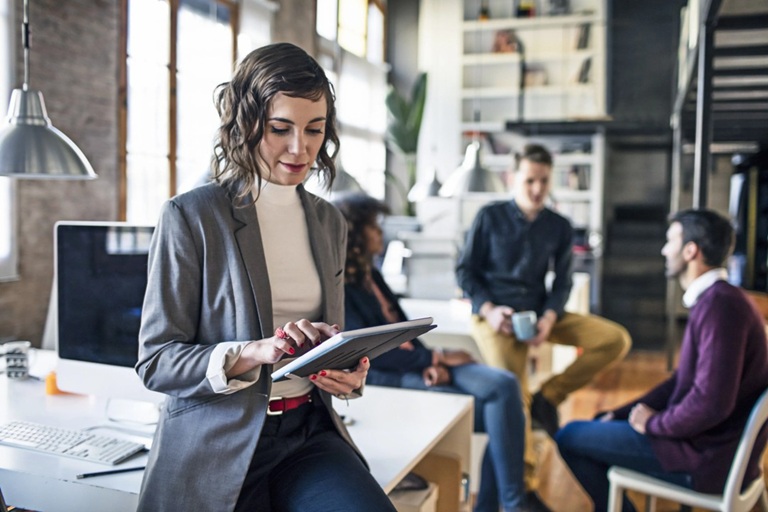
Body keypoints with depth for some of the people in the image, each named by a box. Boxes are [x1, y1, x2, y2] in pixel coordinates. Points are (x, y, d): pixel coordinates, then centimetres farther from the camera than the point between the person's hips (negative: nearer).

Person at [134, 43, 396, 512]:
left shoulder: (328, 222, 10)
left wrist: (347, 373, -5)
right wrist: (255, 352, -23)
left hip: (308, 432, 4)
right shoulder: (190, 217, -6)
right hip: (219, 445, -4)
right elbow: (156, 360, -8)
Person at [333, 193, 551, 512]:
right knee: (500, 413, -18)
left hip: (419, 365, 8)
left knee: (503, 385, -14)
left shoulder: (371, 275, 16)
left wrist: (433, 362, -8)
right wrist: (437, 358, -13)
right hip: (387, 378, -8)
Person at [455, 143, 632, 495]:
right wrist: (489, 310, -15)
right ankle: (526, 480, -11)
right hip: (496, 315, -4)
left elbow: (561, 282, 8)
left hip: (540, 314, 5)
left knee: (616, 339, -11)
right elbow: (465, 270, 0)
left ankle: (549, 396, -3)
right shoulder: (490, 217, -1)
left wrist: (549, 317, -12)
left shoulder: (559, 227, 8)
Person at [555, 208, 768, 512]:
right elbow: (683, 381, 15)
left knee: (570, 438, -5)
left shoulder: (721, 305, -24)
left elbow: (711, 404, -30)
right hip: (707, 440, 10)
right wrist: (621, 414, 8)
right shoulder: (713, 300, 10)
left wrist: (653, 423, -13)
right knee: (600, 427, 20)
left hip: (708, 458, -10)